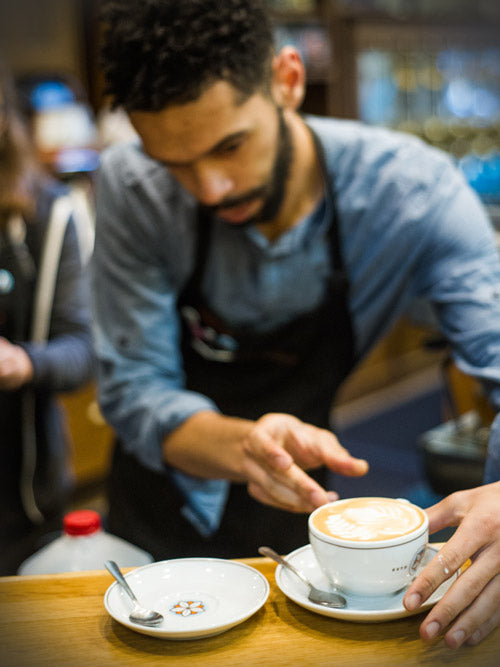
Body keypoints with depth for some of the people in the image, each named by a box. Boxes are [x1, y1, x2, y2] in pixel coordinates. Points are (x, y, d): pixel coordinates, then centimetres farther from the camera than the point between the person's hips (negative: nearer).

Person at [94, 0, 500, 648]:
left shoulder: (409, 187, -23)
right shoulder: (131, 188, -20)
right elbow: (134, 391, -17)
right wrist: (243, 448, -39)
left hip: (296, 522, 0)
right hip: (161, 516, 0)